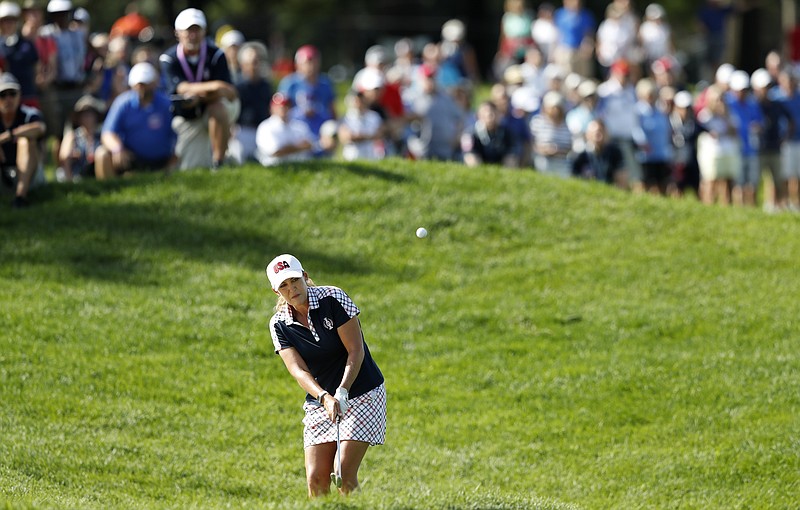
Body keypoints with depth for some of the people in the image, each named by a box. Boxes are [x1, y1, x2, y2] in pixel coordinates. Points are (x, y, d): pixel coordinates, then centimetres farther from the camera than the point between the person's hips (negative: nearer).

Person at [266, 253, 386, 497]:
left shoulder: (333, 299, -13)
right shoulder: (279, 325, -4)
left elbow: (356, 351, -15)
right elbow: (298, 370, -14)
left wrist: (343, 390, -29)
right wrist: (325, 398, -32)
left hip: (362, 394, -4)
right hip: (320, 402, 4)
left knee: (345, 473, -15)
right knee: (316, 479, -6)